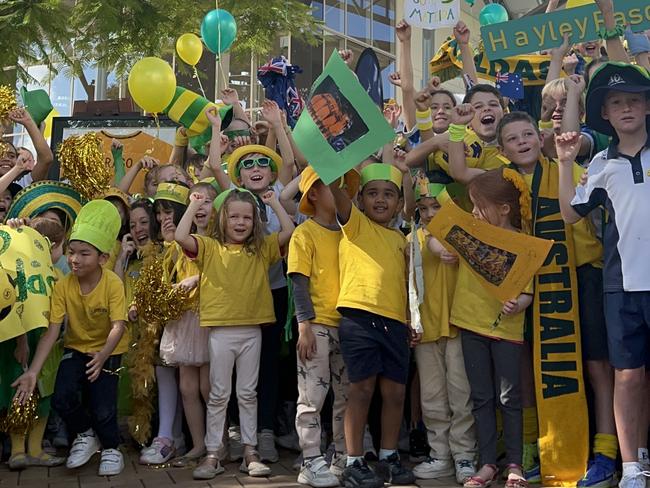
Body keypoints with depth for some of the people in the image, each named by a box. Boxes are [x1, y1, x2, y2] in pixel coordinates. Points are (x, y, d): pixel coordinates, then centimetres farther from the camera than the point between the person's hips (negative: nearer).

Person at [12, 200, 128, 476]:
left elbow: (118, 326, -28)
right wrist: (33, 371, -27)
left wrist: (102, 356, -46)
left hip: (108, 352, -3)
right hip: (76, 348, 3)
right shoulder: (63, 287, -16)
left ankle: (110, 447, 22)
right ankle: (86, 435, 16)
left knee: (103, 409, -12)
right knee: (62, 399, -17)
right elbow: (52, 331, -19)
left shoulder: (113, 284, -24)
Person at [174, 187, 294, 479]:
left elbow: (289, 232, -4)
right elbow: (181, 237, -15)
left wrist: (274, 202, 2)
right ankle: (212, 455, 13)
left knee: (248, 394, 11)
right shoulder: (210, 248, 0)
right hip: (221, 331, -2)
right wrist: (194, 205, -7)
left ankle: (250, 452, 18)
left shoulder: (262, 249, 6)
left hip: (252, 330, 2)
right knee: (218, 395, 7)